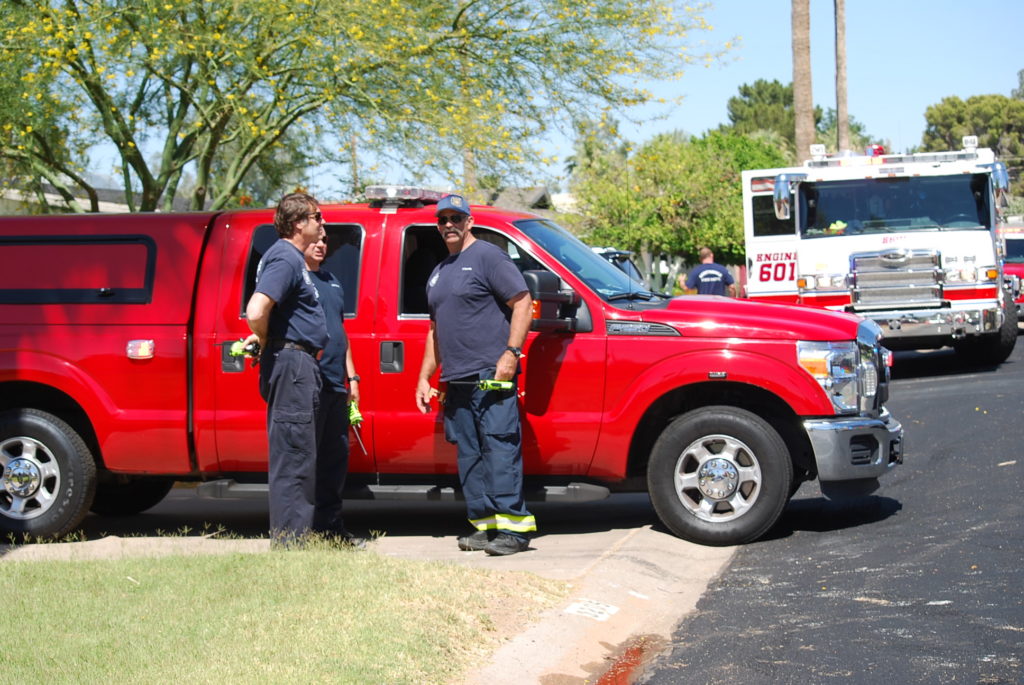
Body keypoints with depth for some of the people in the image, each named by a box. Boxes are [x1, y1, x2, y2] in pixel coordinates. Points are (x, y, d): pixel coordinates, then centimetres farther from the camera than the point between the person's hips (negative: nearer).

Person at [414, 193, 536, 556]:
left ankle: (512, 526, -12)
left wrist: (511, 353, -17)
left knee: (500, 448, -12)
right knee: (469, 455, 7)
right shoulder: (438, 273, 23)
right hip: (456, 379, 8)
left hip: (491, 376, -8)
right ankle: (485, 524, 11)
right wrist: (424, 378, 22)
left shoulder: (488, 256, -1)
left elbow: (521, 302, -9)